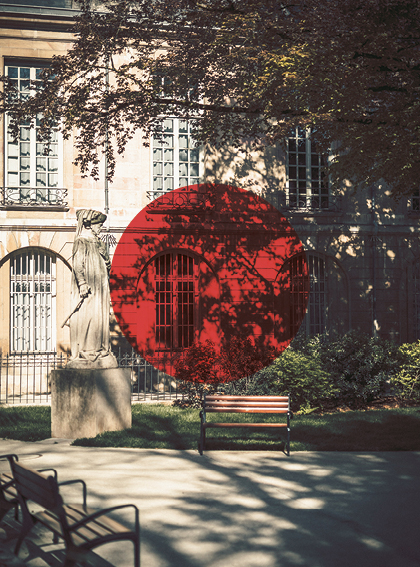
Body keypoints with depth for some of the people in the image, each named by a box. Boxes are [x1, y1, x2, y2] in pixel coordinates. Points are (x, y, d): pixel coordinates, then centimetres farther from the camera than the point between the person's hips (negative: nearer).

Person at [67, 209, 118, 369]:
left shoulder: (98, 242, 20)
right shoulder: (81, 242, -5)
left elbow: (107, 265, 22)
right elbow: (78, 264, -15)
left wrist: (105, 257, 0)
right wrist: (82, 283, -25)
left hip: (100, 288, 8)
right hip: (87, 289, -8)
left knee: (101, 318, 7)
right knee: (85, 318, -9)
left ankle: (100, 351, 11)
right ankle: (82, 353, -7)